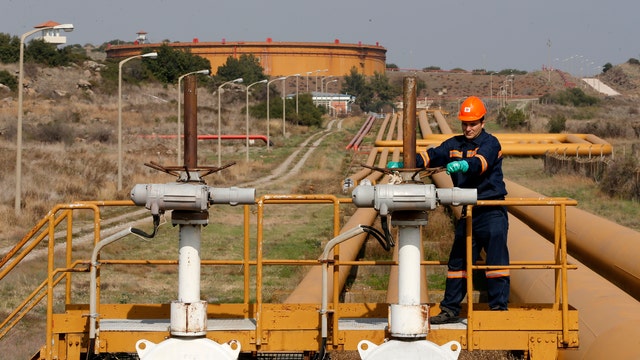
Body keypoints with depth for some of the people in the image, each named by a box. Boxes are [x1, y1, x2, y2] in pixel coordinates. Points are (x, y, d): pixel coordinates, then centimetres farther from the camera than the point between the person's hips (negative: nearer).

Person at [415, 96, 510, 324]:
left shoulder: (490, 143, -8)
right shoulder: (455, 145, 12)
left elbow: (480, 162, -28)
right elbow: (432, 156, 5)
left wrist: (463, 164, -49)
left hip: (492, 213, -7)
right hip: (468, 212, 7)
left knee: (496, 260, -9)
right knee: (458, 261, 9)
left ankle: (499, 308, -5)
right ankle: (450, 310, 16)